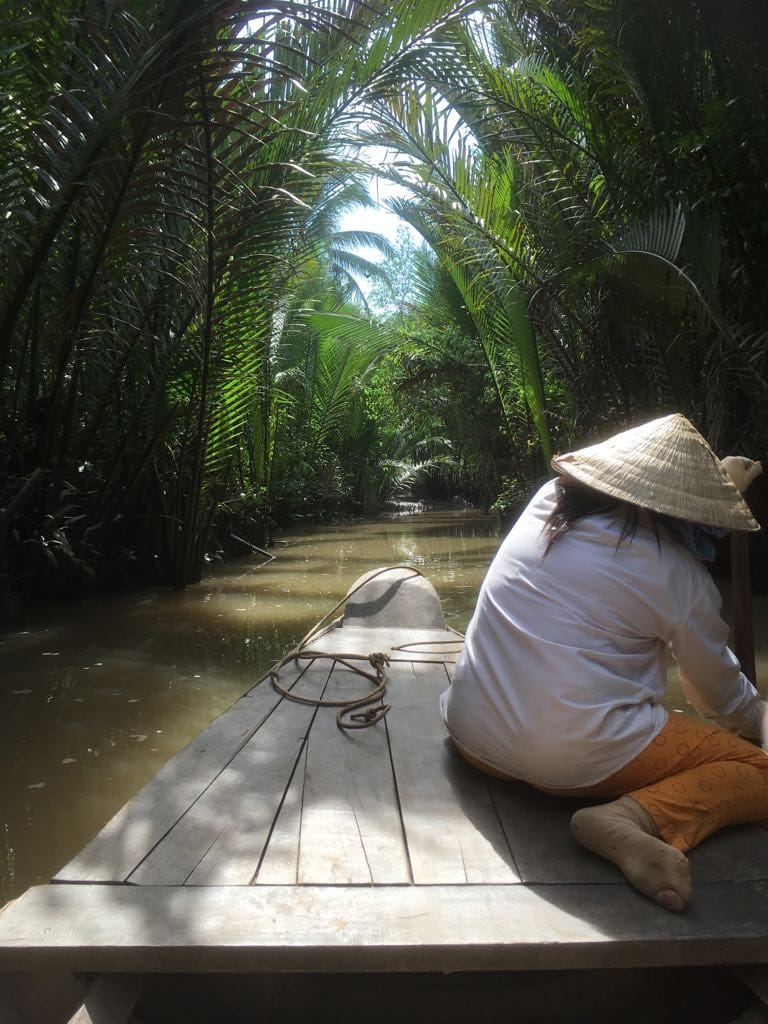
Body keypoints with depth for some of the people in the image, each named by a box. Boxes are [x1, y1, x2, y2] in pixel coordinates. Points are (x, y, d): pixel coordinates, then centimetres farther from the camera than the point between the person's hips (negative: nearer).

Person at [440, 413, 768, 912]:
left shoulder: (548, 501, 5)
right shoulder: (675, 572, -8)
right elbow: (723, 694, 9)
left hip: (474, 736, 8)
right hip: (576, 758, -7)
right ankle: (633, 818, -14)